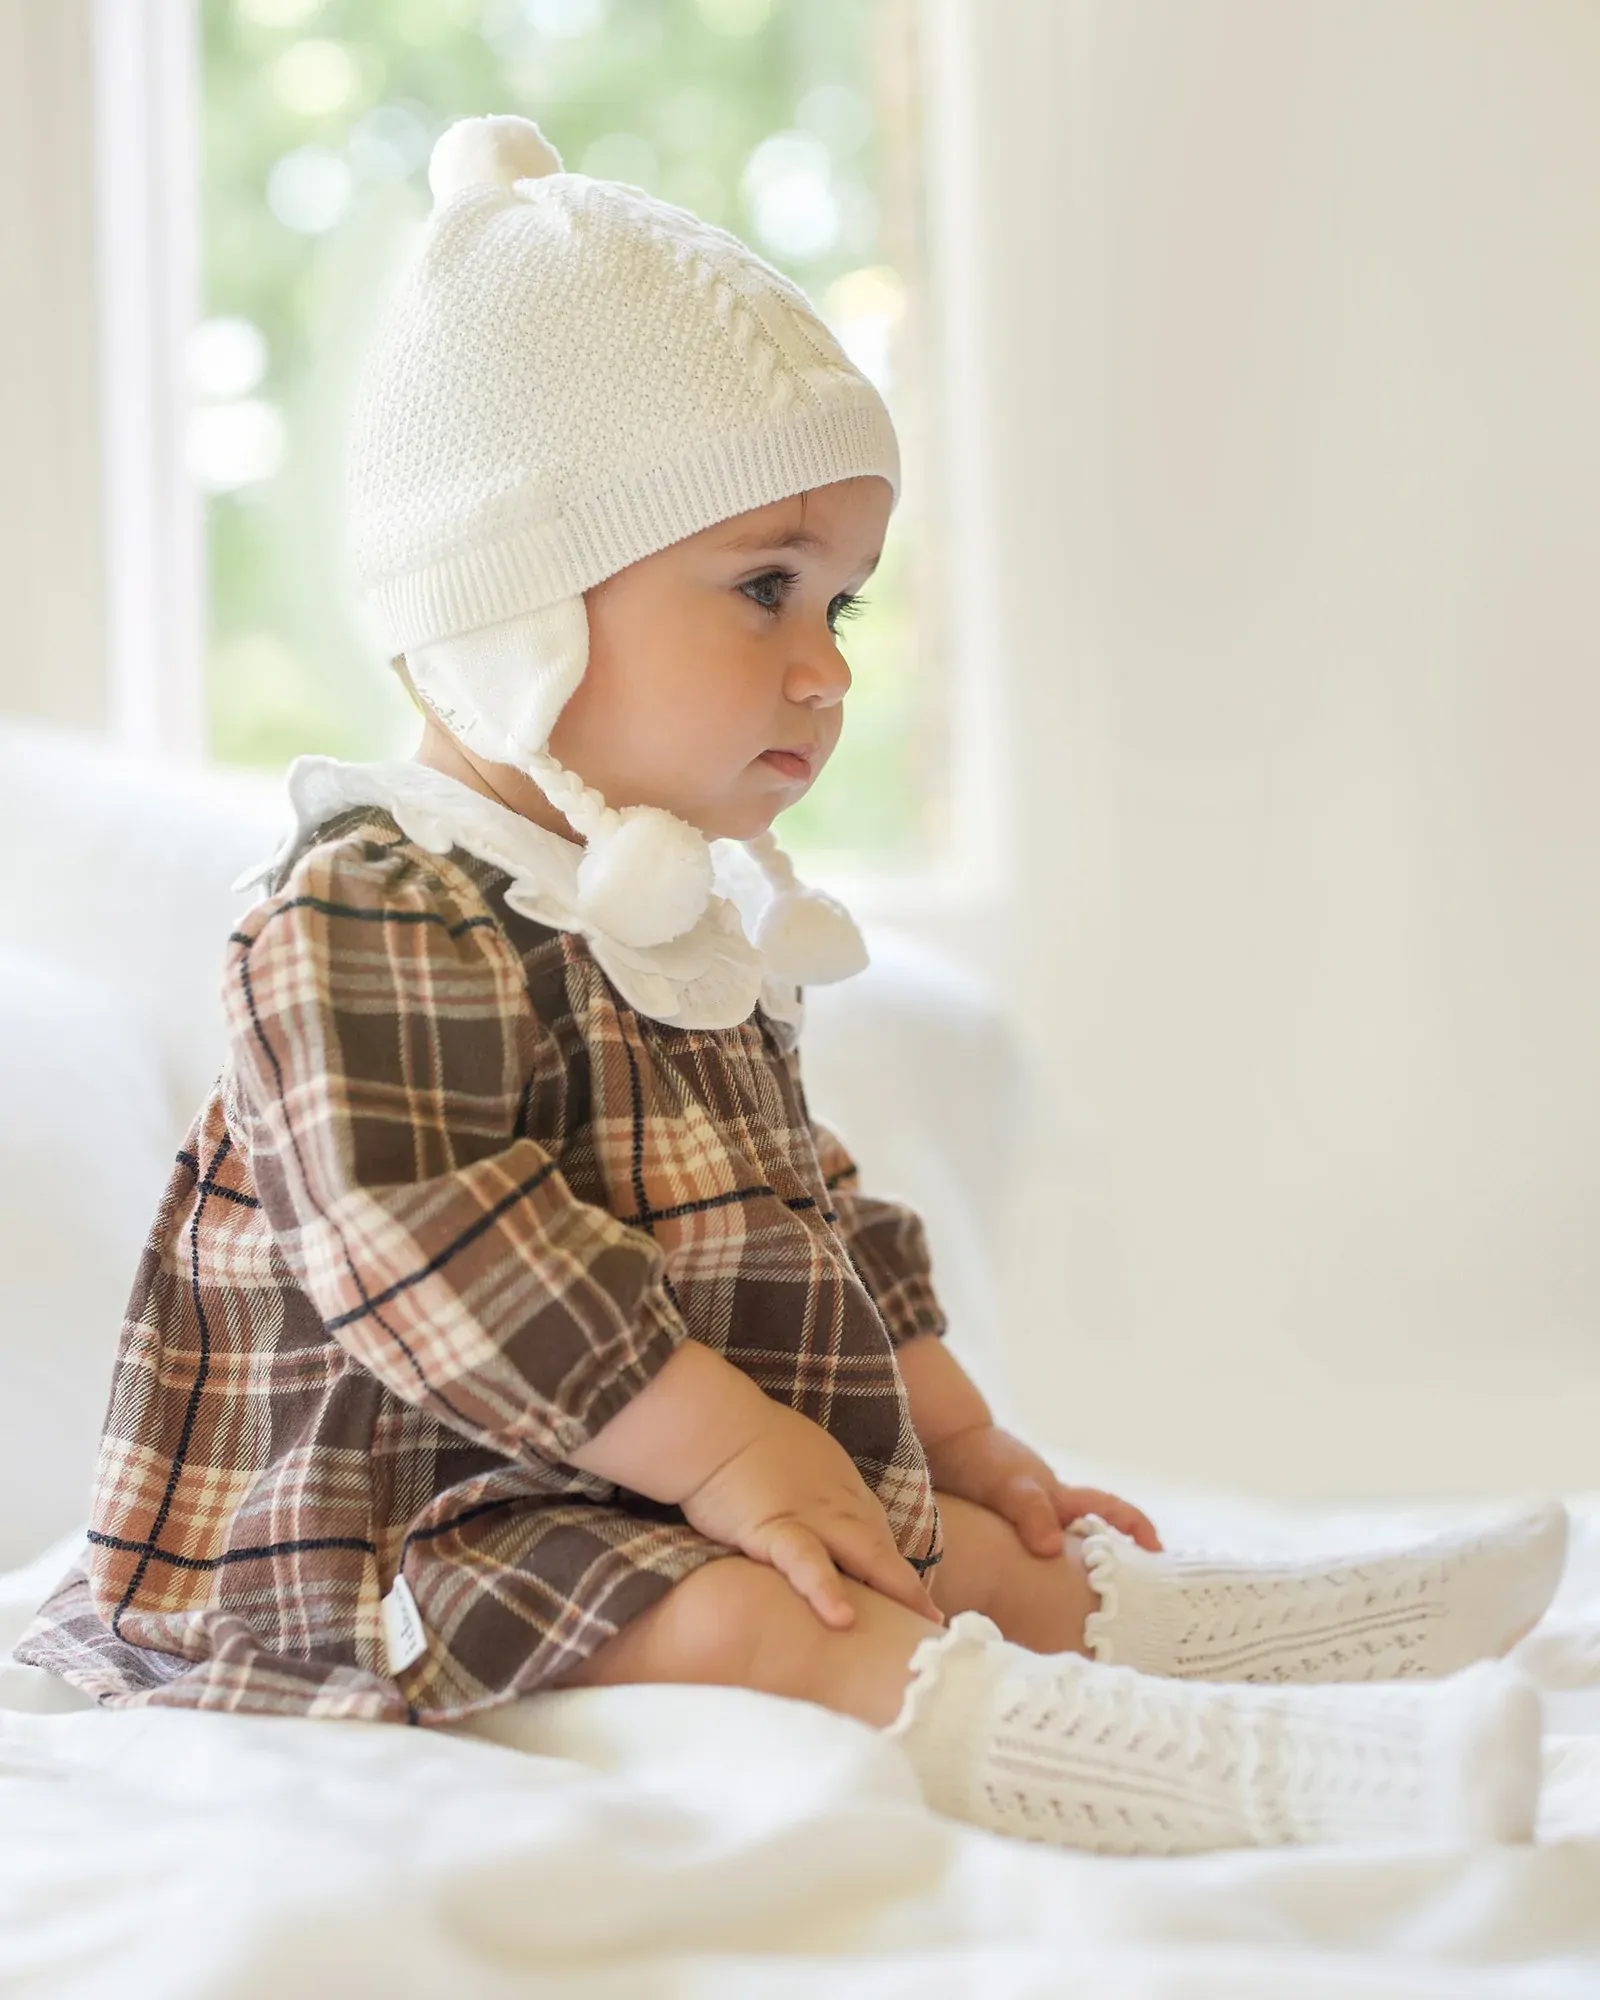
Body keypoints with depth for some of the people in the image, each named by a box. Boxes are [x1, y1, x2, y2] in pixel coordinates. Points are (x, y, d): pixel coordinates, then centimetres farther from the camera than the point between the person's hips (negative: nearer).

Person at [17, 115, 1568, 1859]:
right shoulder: (373, 918, -17)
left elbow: (817, 1223, 25)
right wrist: (727, 1450, -25)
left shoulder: (692, 917, 17)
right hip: (427, 1517, -11)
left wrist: (955, 1439, 20)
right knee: (756, 1632, -32)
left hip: (677, 1499, 12)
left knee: (974, 1562, 11)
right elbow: (434, 1255, -26)